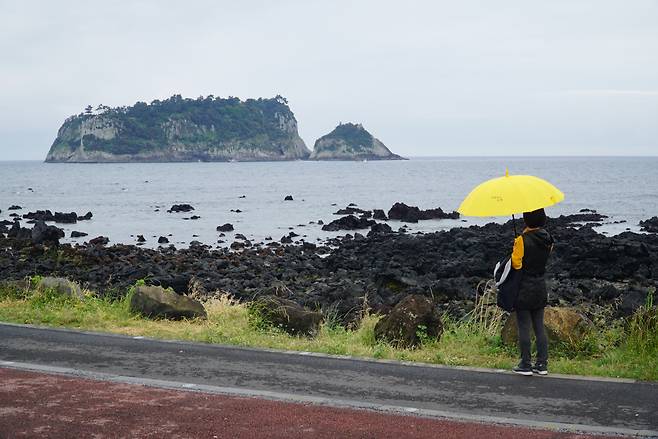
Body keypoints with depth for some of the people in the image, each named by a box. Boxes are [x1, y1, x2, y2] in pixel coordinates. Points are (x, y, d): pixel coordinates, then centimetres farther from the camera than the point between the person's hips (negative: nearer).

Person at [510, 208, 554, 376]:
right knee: (539, 326, 12)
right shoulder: (547, 239, 0)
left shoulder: (522, 240, -18)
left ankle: (525, 365, 6)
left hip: (524, 288, -6)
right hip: (541, 287, 6)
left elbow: (516, 264, -16)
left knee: (524, 328, 2)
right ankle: (542, 364, 14)